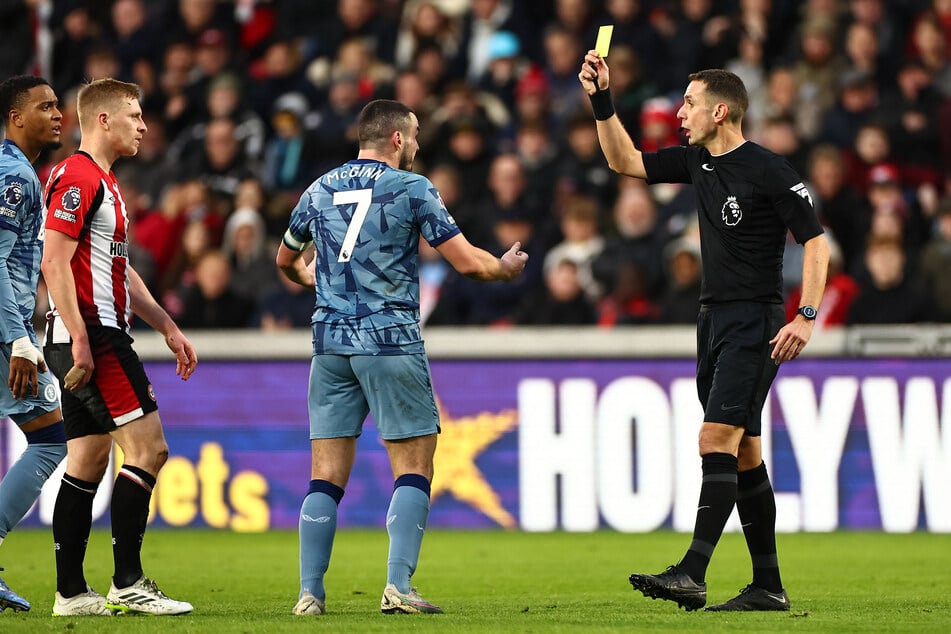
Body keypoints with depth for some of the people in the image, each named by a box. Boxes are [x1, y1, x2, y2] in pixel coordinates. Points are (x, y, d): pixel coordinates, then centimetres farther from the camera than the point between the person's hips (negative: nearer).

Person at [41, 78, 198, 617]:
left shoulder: (104, 183, 22)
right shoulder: (77, 178, -11)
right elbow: (55, 261, -19)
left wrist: (168, 328, 25)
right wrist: (79, 339, -24)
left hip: (96, 338, 11)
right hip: (91, 335, -11)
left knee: (88, 461, 9)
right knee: (147, 447, -12)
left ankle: (71, 592, 9)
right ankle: (128, 583, -13)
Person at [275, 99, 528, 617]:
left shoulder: (318, 191, 11)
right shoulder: (410, 188, -4)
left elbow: (285, 261, 28)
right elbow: (467, 262, -7)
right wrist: (506, 267, 14)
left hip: (331, 342, 5)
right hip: (391, 341, -5)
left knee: (326, 474, 5)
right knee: (413, 466, 1)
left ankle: (309, 593, 1)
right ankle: (398, 587, -9)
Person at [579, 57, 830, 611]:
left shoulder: (768, 170, -12)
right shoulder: (698, 161, 10)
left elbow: (816, 241, -11)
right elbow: (625, 161, 21)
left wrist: (806, 317, -19)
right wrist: (602, 101, 9)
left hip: (754, 322, -8)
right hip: (715, 318, 8)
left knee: (717, 440, -17)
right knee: (743, 454, 8)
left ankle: (692, 575, -23)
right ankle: (768, 586, 12)